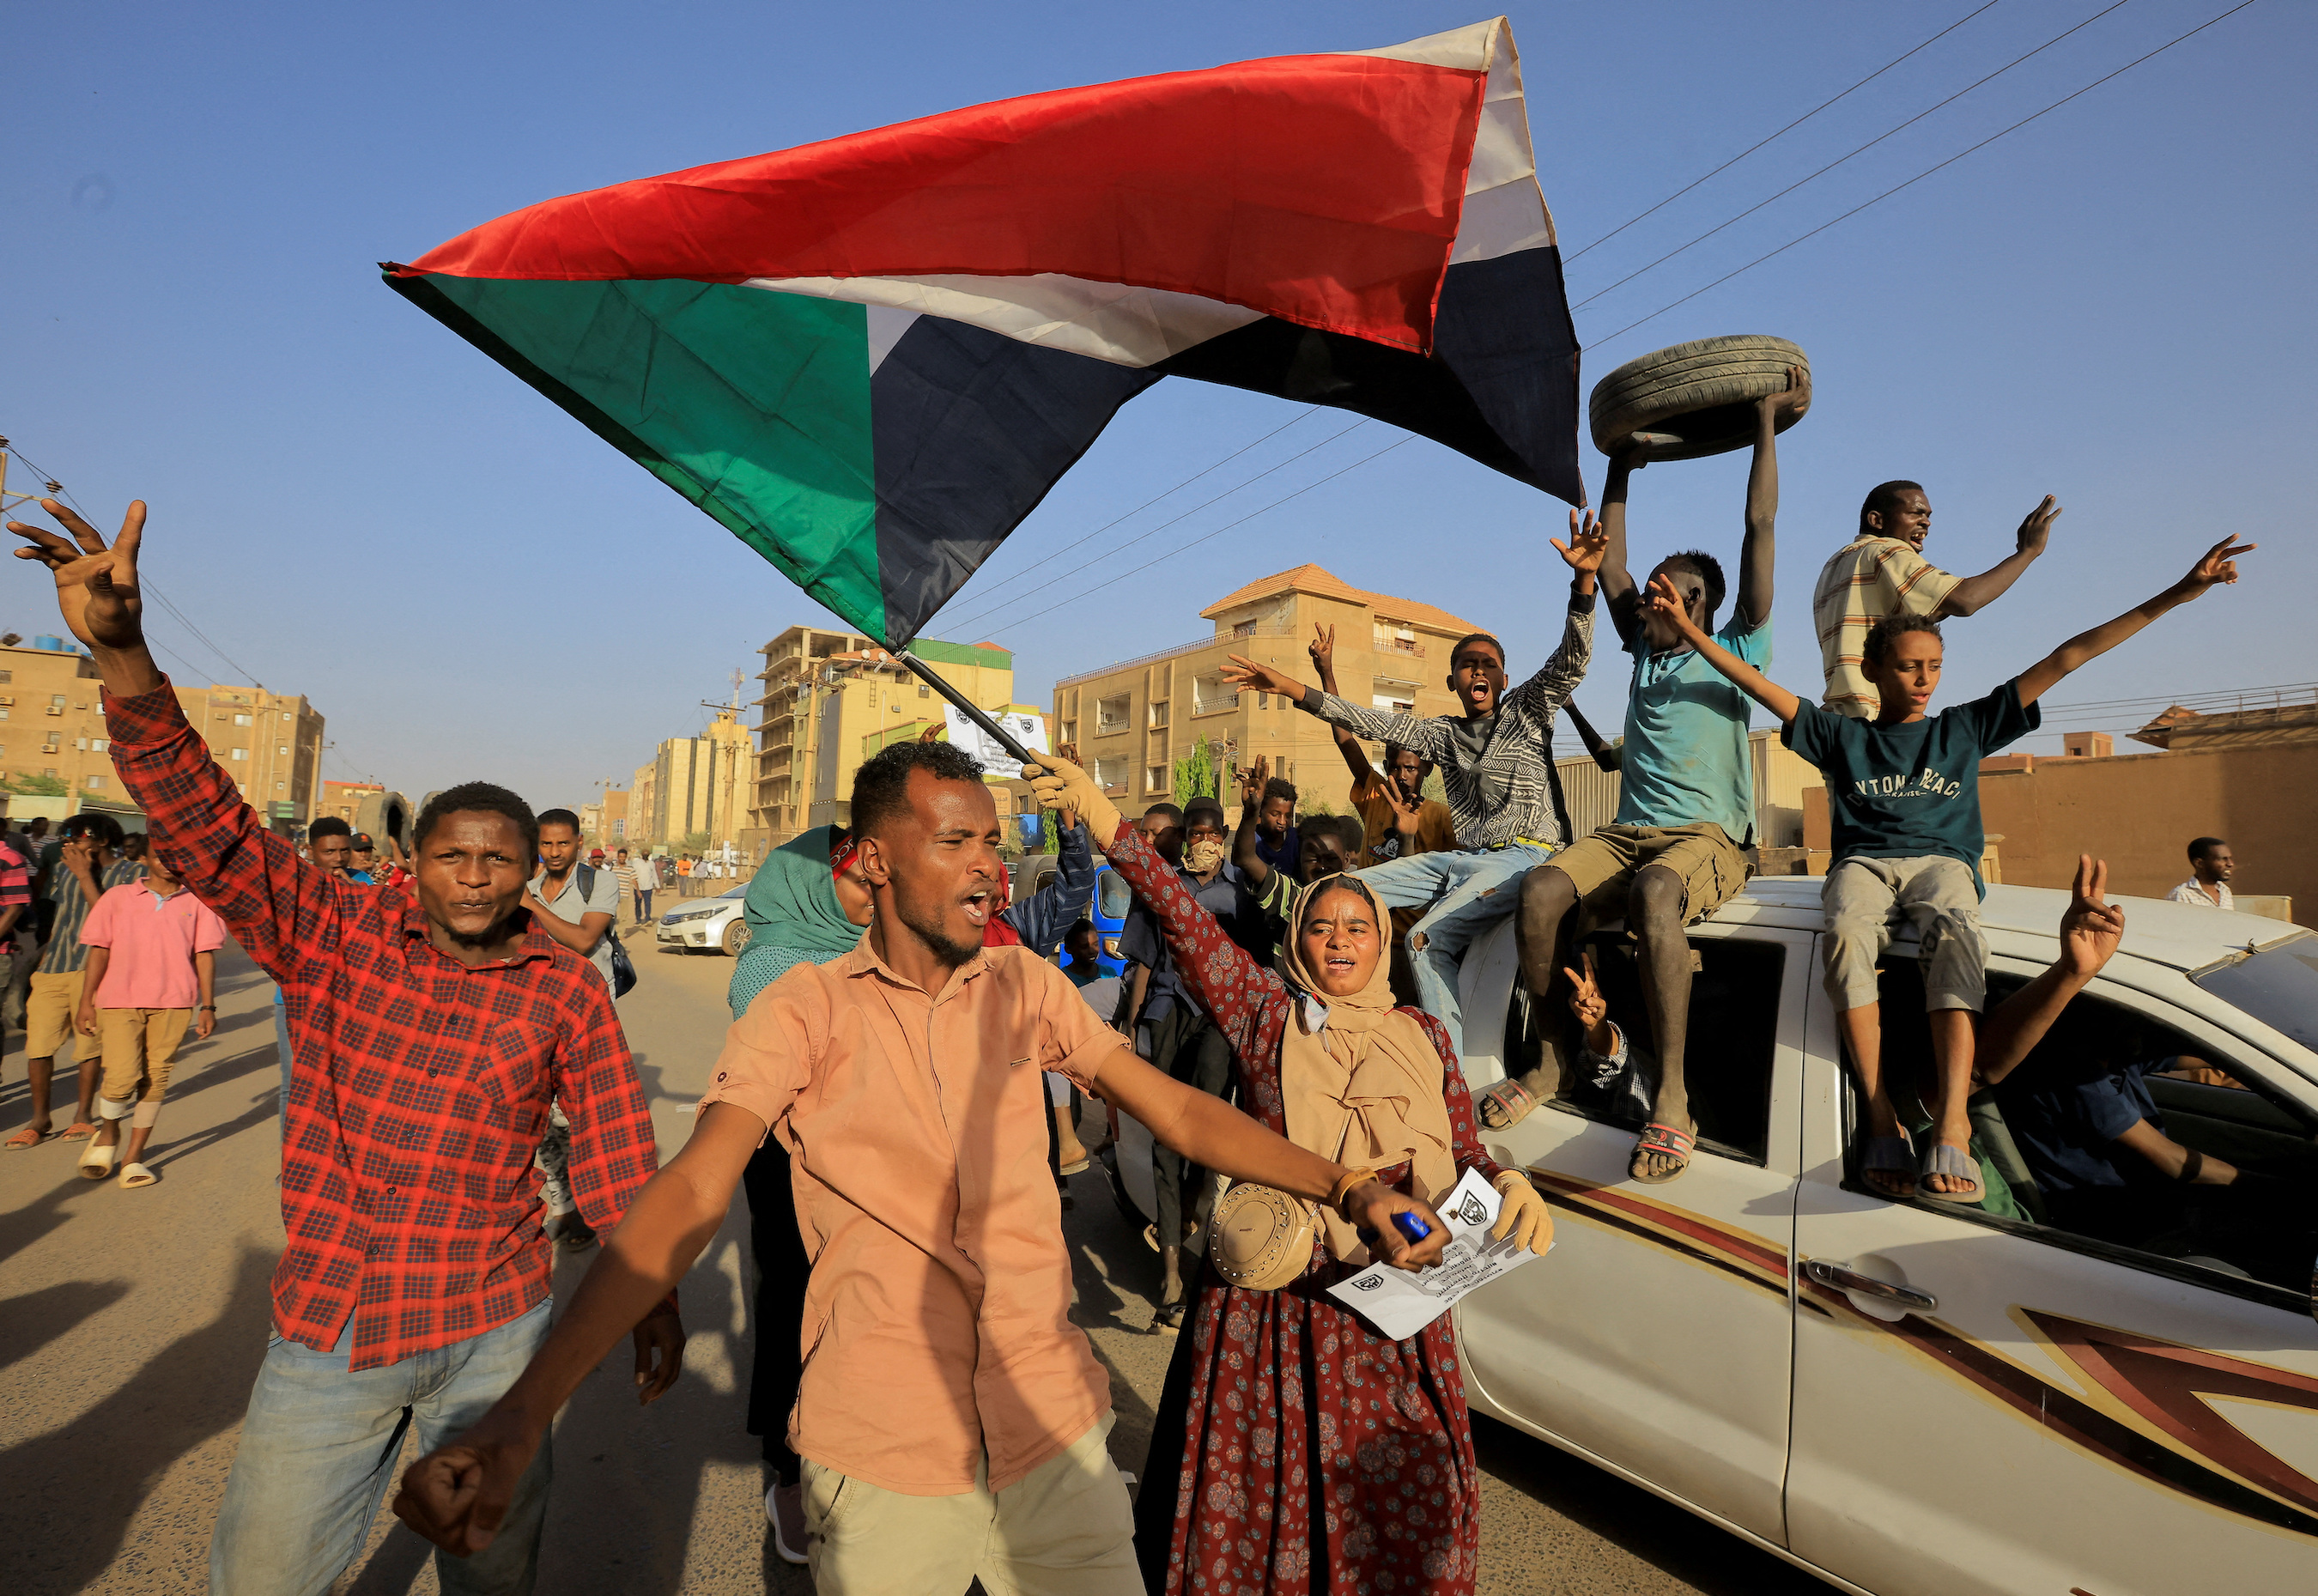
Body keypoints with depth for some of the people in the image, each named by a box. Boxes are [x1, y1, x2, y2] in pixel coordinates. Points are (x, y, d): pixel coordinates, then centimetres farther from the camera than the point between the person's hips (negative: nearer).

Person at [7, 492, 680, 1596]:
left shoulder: (568, 990, -6)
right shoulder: (339, 937, -4)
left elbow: (616, 1152, -2)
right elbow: (206, 827, -15)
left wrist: (653, 1296, -2)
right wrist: (123, 653, -29)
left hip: (494, 1333, 0)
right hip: (327, 1330, 1)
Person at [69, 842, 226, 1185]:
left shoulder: (197, 902, 6)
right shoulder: (118, 897, 7)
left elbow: (204, 955, 5)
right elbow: (99, 950, 6)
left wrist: (208, 1006, 2)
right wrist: (86, 1002, 1)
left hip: (173, 1003, 0)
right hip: (119, 1000, 0)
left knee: (155, 1079, 2)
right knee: (123, 1076, -10)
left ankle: (134, 1157, 16)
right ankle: (108, 1132, 21)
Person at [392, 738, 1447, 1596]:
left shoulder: (1026, 988, 0)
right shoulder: (807, 1009, -8)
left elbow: (1179, 1109, -2)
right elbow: (689, 1196, -16)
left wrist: (1348, 1190, -11)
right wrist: (522, 1415, -28)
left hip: (1055, 1432, 2)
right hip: (881, 1460, -2)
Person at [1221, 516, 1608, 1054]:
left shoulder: (1528, 710, 8)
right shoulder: (1443, 732, 18)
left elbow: (1571, 661, -7)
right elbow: (1372, 723, 13)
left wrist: (1584, 580, -22)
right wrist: (1290, 687, 7)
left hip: (1523, 856, -6)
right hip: (1460, 856, 6)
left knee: (1427, 937, -29)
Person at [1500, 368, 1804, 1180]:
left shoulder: (1737, 651, 9)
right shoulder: (1644, 650, 21)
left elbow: (1760, 526, 6)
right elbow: (1609, 558, 25)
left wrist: (1768, 419, 9)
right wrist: (1621, 466, 30)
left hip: (1709, 836, -4)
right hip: (1628, 831, 4)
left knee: (1653, 893, -39)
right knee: (1542, 889, -27)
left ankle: (1673, 1096, -33)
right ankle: (1549, 1059, -15)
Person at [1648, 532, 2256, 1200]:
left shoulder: (1965, 728, 22)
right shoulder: (1841, 735, 18)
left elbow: (2065, 660, 19)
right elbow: (1757, 683, 10)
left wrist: (2178, 593, 17)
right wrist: (1688, 628, 1)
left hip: (1942, 860, 1)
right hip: (1863, 861, -1)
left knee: (1954, 932, -37)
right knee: (1848, 931, -38)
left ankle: (1952, 1121, -46)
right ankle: (1881, 1118, -38)